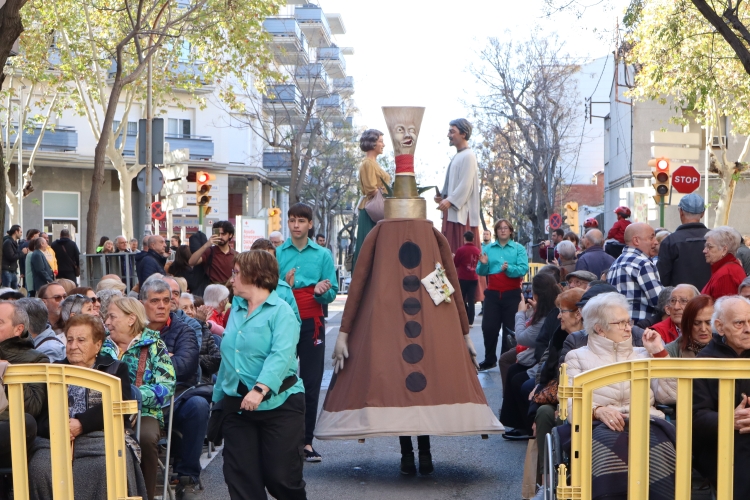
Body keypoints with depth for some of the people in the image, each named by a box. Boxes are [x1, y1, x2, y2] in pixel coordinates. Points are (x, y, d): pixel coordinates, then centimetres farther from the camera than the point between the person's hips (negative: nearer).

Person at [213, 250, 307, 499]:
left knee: (280, 476, -3)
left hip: (277, 403, -7)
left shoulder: (281, 311, -8)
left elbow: (281, 355, -23)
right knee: (241, 478, 6)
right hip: (236, 404, 7)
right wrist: (219, 394, 18)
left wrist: (260, 389, -36)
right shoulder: (237, 309, 14)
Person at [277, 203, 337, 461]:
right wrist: (284, 286, -16)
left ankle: (307, 442, 5)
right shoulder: (277, 254, 6)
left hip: (312, 324, 1)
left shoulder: (323, 255, 8)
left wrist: (322, 291, -17)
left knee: (311, 384, 0)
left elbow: (332, 293, 4)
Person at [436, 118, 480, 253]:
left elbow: (466, 185, -17)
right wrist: (442, 195, 7)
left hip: (461, 212, -9)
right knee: (452, 250, 6)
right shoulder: (458, 156, 20)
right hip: (452, 210, 9)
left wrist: (450, 200, -22)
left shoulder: (468, 156, -9)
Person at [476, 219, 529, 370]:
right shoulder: (488, 248, 9)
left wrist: (509, 268, -28)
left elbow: (523, 269, -12)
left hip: (512, 294, -2)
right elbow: (481, 272, 5)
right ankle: (489, 360, 12)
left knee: (510, 328, 5)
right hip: (492, 293, 2)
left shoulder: (519, 248, 2)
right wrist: (483, 264, -16)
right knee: (489, 327, 1)